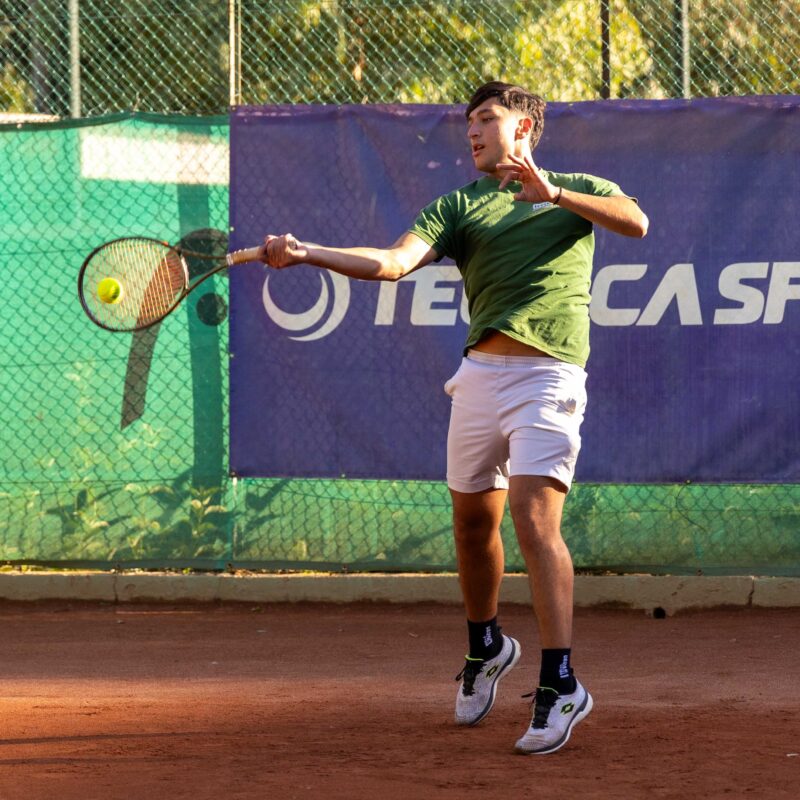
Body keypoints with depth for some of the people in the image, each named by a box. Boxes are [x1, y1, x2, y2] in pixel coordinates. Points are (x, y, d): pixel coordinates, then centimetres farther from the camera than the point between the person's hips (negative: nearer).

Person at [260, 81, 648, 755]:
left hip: (548, 376, -4)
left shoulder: (580, 189, 12)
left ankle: (560, 683, -18)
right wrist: (305, 253, -16)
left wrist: (553, 193, -17)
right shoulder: (460, 206, 14)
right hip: (480, 371, 4)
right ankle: (486, 647, 37)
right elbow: (394, 262, -2)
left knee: (534, 517, -18)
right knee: (473, 521, 11)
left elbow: (635, 223, -9)